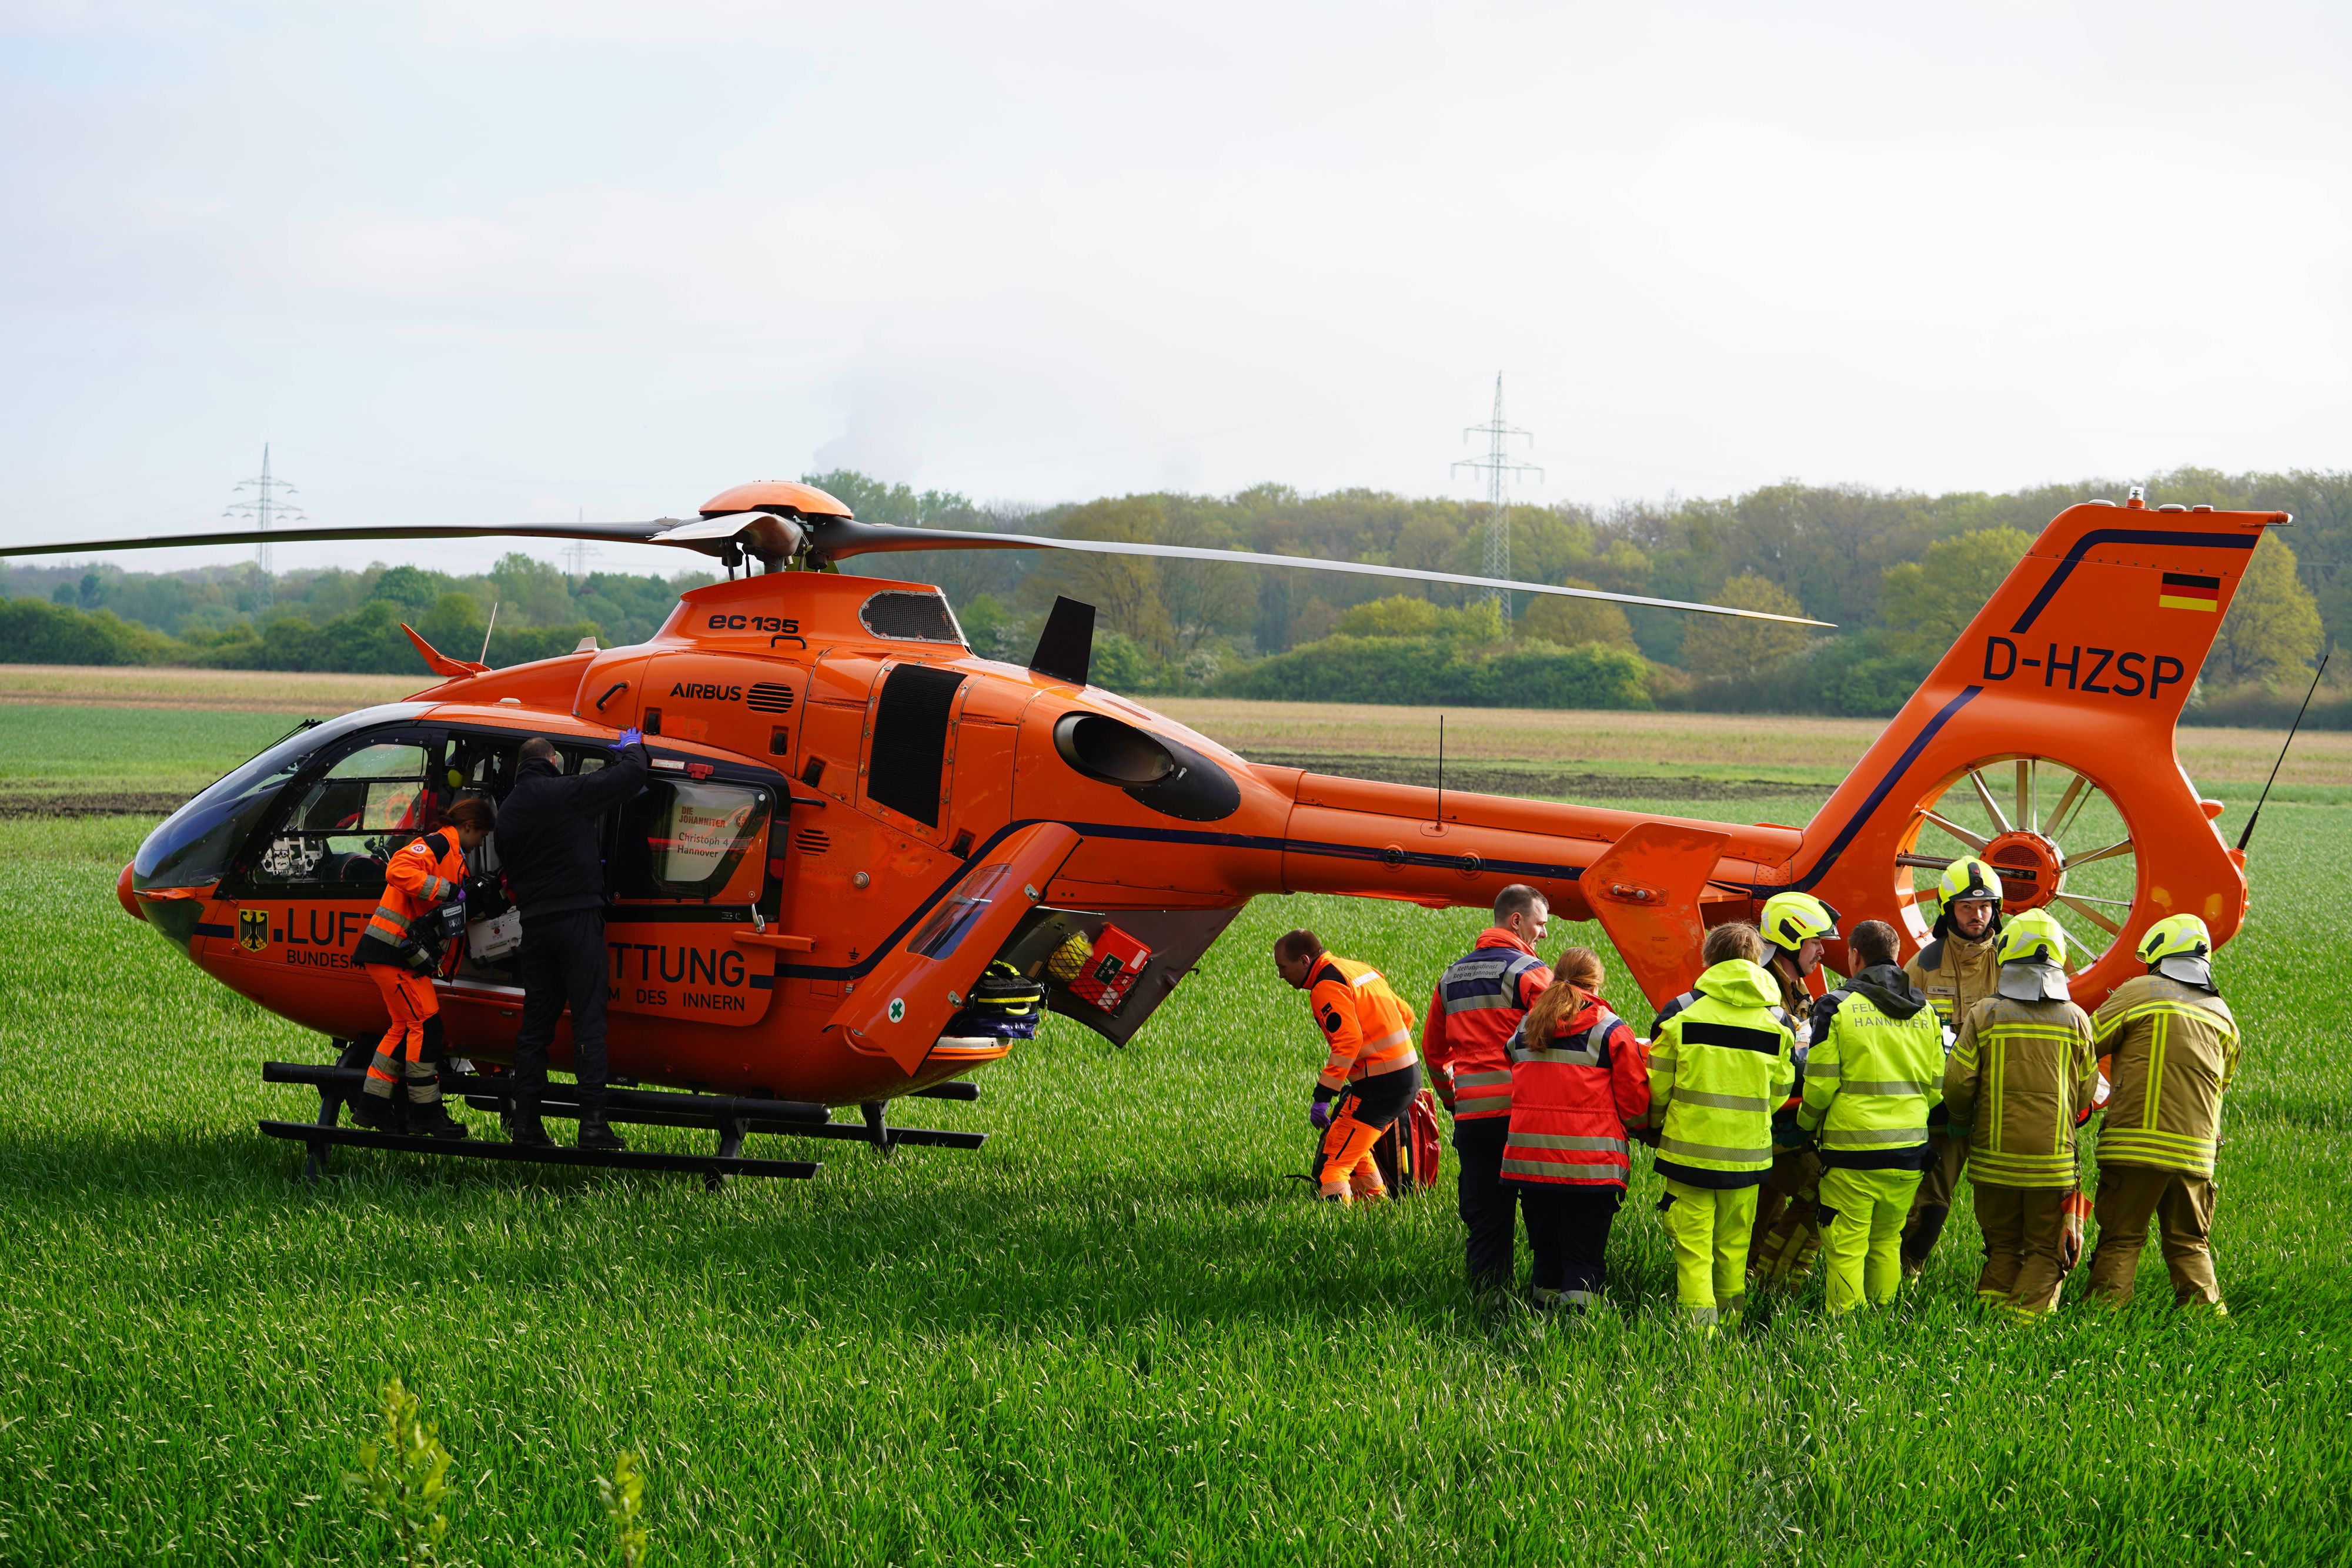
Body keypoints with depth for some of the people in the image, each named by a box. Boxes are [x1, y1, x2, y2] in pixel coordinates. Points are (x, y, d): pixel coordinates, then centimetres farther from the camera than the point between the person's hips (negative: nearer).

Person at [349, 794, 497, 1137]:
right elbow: (398, 871, -28)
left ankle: (371, 1107, 19)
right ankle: (425, 1112, -5)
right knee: (424, 1022, -9)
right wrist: (444, 890, -27)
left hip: (408, 954, 11)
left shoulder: (454, 856, 21)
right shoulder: (436, 845, -11)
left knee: (405, 1027, 14)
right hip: (391, 949, -11)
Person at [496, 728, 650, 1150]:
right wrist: (630, 748, 16)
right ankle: (593, 1122, -11)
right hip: (577, 919, -6)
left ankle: (526, 1122, 9)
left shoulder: (507, 811, 12)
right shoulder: (568, 792, -8)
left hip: (535, 924, 6)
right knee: (588, 1020, -5)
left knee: (535, 1023, 11)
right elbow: (630, 776, -5)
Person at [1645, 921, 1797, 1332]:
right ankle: (1730, 1316, 23)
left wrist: (1658, 1126, 18)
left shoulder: (1683, 1014, -8)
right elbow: (1779, 1091, 9)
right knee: (1734, 1244, 15)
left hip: (1689, 1147, -3)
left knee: (1693, 1242, 1)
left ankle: (1699, 1321, -6)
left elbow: (1658, 1086, -2)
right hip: (1748, 1154, 3)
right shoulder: (1777, 1021, 1)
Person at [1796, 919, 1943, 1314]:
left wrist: (1807, 1125, 11)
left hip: (1852, 1148, -5)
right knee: (1887, 1244, 15)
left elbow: (1820, 1084, -8)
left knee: (1846, 1247, 0)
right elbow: (1937, 1086, 13)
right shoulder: (1925, 1010, 9)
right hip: (1910, 1148, 5)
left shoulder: (1838, 1006, -6)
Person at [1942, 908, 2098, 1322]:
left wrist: (1963, 1122, 14)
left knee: (2002, 1246, 14)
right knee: (2045, 1251, 8)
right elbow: (2087, 1090, 7)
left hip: (1994, 1156, 0)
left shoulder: (1984, 1015, -6)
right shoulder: (2075, 1020, -2)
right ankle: (2026, 1313, -6)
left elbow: (1957, 1082, -6)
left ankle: (1991, 1304, 3)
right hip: (2053, 1159, 0)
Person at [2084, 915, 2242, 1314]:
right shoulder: (2221, 1014, 13)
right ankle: (2208, 1312, 3)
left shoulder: (2138, 993, -3)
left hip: (2135, 1146, -4)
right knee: (2190, 1244, 13)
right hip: (2195, 1152, 4)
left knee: (2120, 1240, 2)